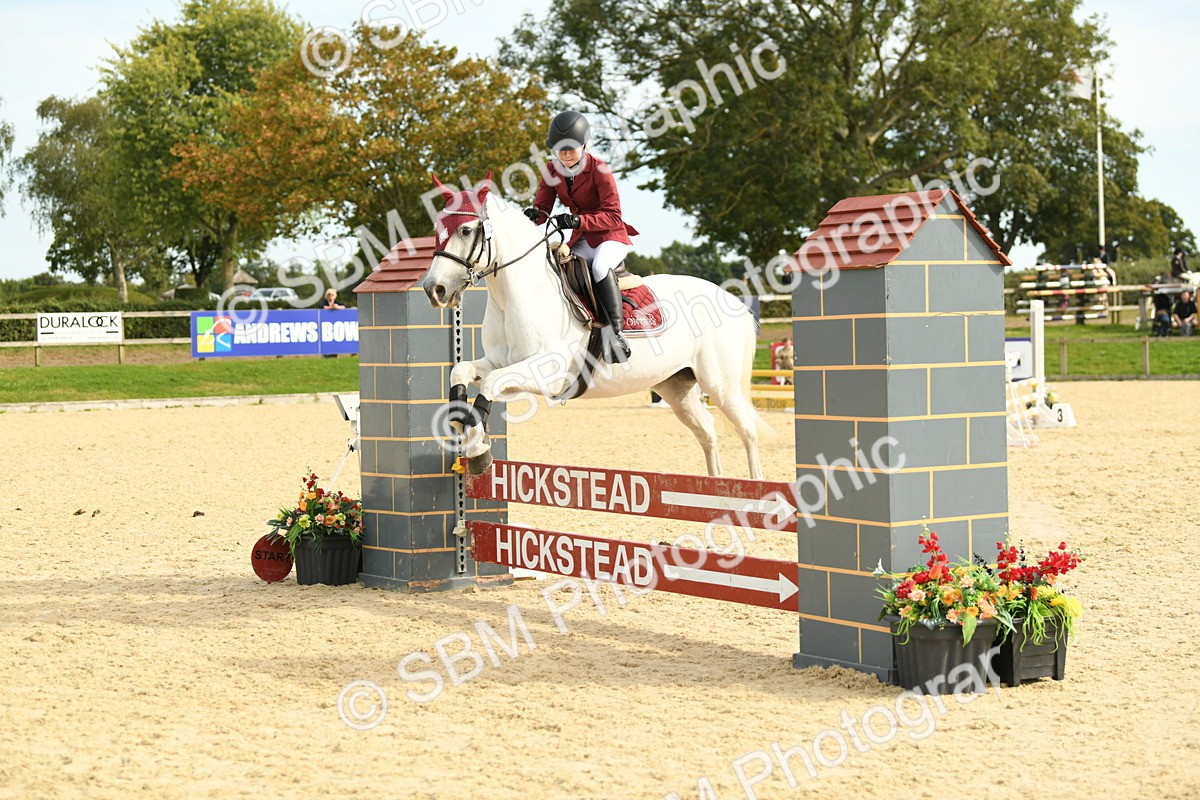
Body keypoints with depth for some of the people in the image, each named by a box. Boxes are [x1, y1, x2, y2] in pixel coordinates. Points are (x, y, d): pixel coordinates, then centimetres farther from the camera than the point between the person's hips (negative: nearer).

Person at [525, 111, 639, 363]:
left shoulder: (599, 170, -16)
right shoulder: (553, 170, 1)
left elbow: (613, 216, -21)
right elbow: (542, 207, 1)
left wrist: (578, 221, -35)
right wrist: (533, 215, -24)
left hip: (611, 237, -7)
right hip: (581, 241, 7)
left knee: (600, 267, -36)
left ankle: (616, 332, -38)